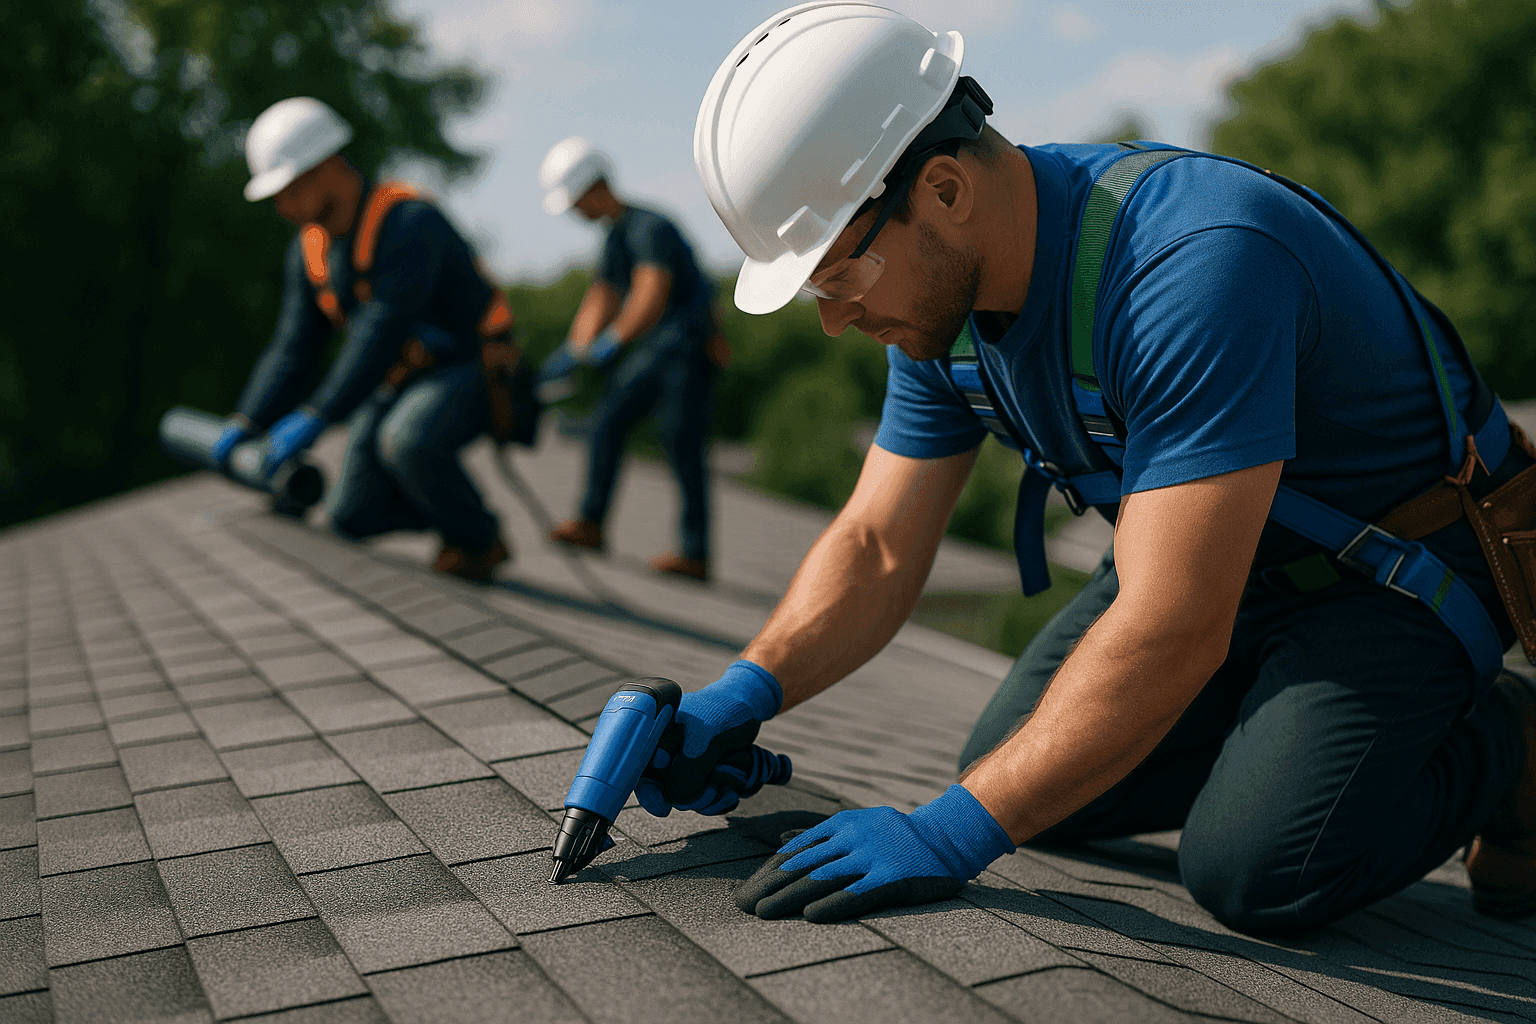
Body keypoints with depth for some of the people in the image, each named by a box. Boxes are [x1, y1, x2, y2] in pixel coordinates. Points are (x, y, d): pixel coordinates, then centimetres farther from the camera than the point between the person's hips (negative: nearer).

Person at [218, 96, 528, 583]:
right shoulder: (310, 248, 1)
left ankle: (480, 543, -12)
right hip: (401, 379, 8)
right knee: (352, 516, -2)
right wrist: (247, 423, -5)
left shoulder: (409, 223, -26)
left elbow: (383, 330, -32)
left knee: (406, 441, -38)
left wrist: (317, 416, -34)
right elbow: (294, 347, 4)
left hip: (472, 371, -8)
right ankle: (458, 512, 22)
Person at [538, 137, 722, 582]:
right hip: (657, 346, 9)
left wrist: (615, 340, -41)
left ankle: (694, 553, -8)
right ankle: (591, 521, 11)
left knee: (682, 444, -11)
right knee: (608, 419, 5)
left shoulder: (649, 228, -18)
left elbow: (652, 292, -32)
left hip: (689, 346, -9)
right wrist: (574, 350, 3)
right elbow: (600, 299, 15)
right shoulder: (615, 237, 14)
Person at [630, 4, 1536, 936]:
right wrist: (745, 693, -19)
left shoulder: (1195, 263, -37)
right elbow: (877, 549, -2)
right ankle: (1297, 736, 17)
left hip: (1406, 568, -7)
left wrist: (947, 835, -36)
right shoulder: (942, 294, -9)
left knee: (1256, 867, -26)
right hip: (1213, 553, 8)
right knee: (1016, 777, 1)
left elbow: (1172, 634, -39)